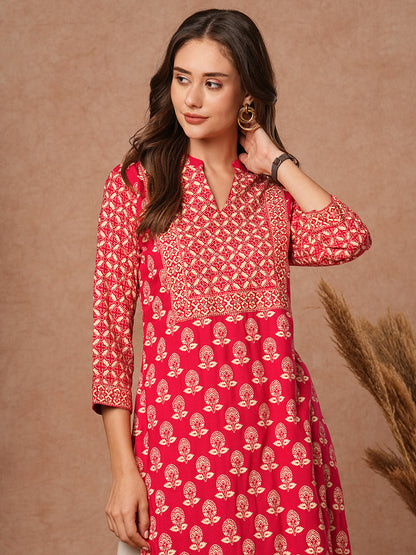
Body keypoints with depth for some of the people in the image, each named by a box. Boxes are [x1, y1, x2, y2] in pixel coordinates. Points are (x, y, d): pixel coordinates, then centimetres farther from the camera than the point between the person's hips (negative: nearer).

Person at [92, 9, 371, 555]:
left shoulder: (275, 190, 9)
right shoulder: (134, 183, 1)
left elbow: (348, 239, -13)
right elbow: (112, 326, -2)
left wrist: (276, 160, -2)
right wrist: (123, 468, -6)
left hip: (278, 423, 3)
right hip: (179, 421, -2)